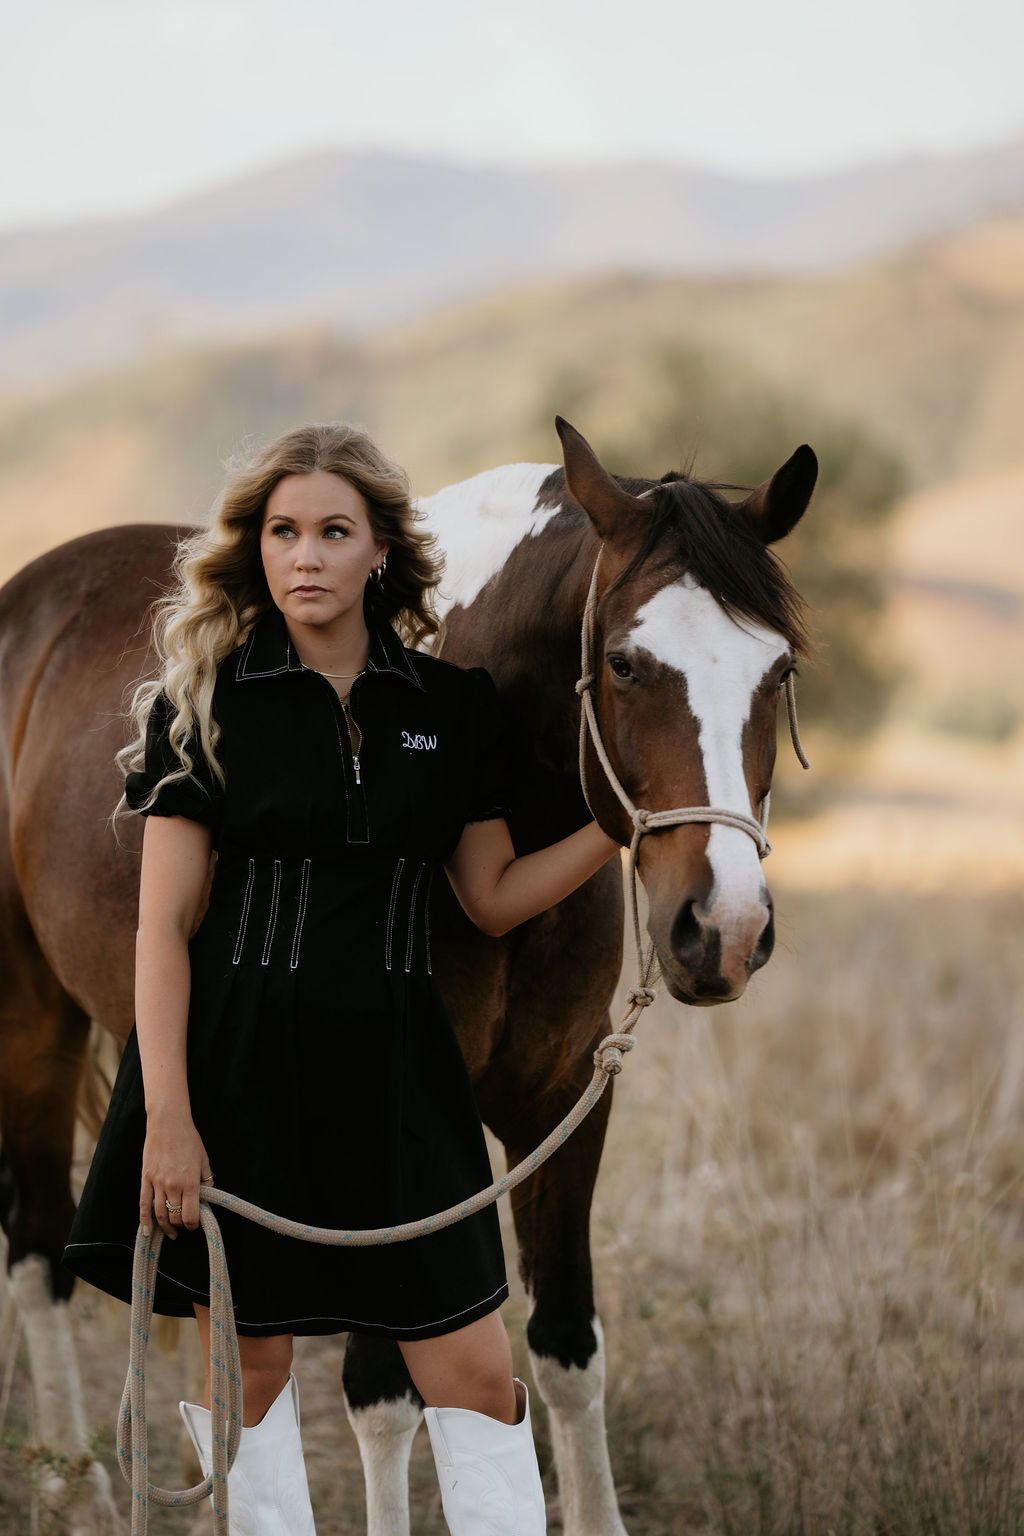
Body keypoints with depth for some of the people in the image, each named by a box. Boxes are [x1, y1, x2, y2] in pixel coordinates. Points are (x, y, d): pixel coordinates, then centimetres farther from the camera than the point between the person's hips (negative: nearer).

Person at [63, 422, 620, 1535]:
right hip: (237, 1056, -2)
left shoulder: (453, 707, 6)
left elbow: (493, 898, 11)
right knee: (250, 1364, 6)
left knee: (476, 1370, -1)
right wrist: (167, 1116, -12)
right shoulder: (205, 704, -2)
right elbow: (162, 924, -5)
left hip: (391, 1063, 2)